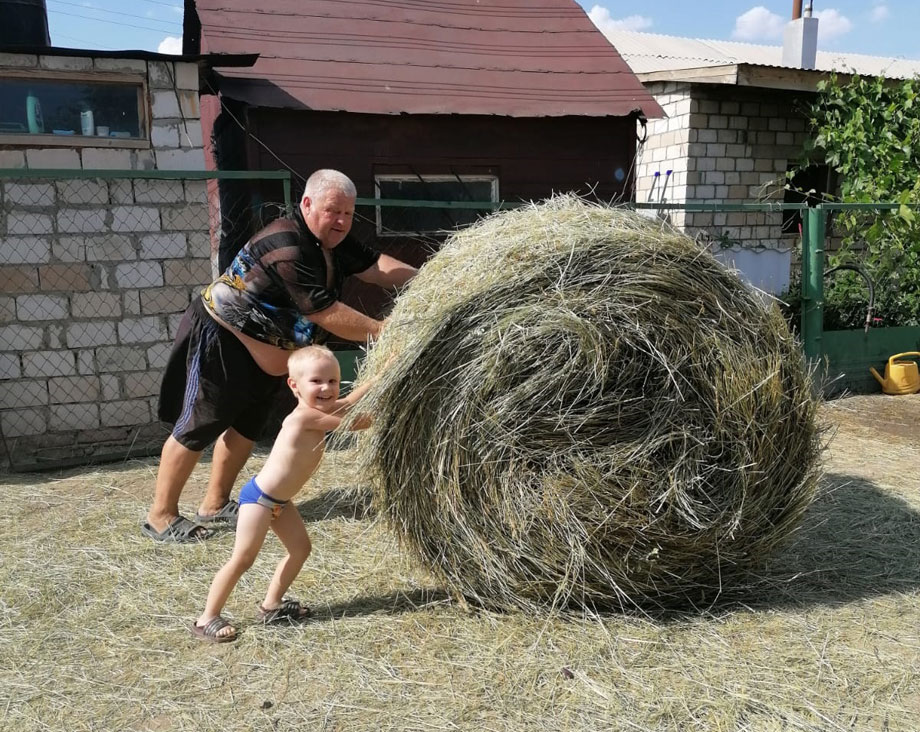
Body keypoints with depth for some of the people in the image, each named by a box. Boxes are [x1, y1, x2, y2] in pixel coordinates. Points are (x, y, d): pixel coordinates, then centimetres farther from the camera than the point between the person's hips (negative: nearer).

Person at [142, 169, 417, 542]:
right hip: (221, 342, -10)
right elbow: (326, 314, -33)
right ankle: (160, 515, 10)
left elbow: (375, 265, -2)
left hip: (264, 354, 10)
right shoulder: (288, 248, -31)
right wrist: (381, 331, -31)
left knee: (247, 426, 15)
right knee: (197, 427, -2)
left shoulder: (333, 240, -1)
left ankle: (214, 505, 29)